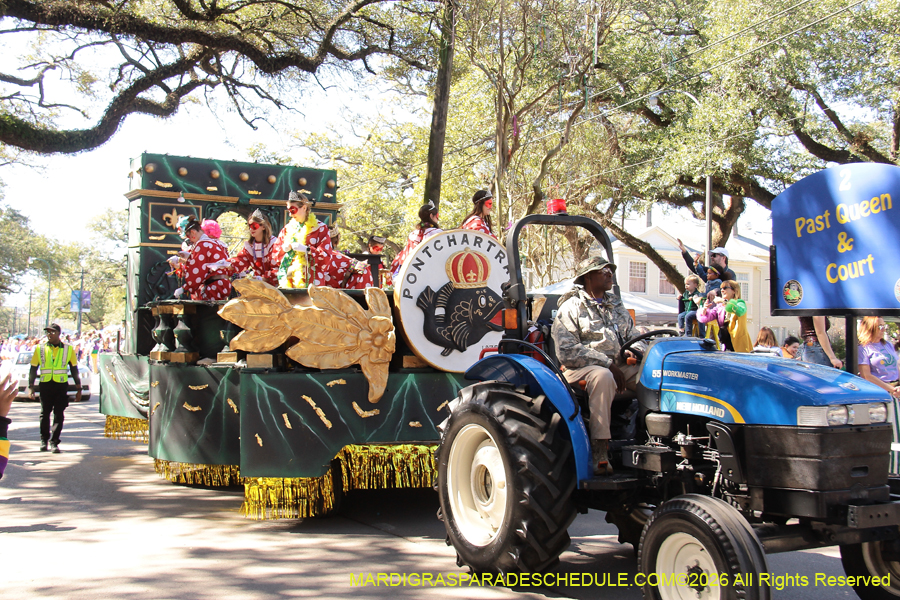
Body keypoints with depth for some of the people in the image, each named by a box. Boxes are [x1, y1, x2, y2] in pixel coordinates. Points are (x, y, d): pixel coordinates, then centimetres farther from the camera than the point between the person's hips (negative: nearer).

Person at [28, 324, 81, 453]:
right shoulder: (40, 349, 6)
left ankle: (54, 442, 1)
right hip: (45, 385, 1)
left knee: (59, 415, -5)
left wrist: (78, 389, 7)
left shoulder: (68, 349, 5)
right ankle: (44, 440, 24)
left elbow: (74, 370, 9)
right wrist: (31, 387, 3)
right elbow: (33, 369, 10)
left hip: (61, 385, -1)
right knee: (45, 414, 8)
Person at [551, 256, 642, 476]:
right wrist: (607, 363, -19)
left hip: (617, 365, 6)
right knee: (602, 376, -40)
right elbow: (567, 352, -12)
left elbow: (632, 336, 25)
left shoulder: (616, 306, 22)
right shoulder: (571, 308, 0)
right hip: (581, 368, -6)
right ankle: (600, 452, -39)